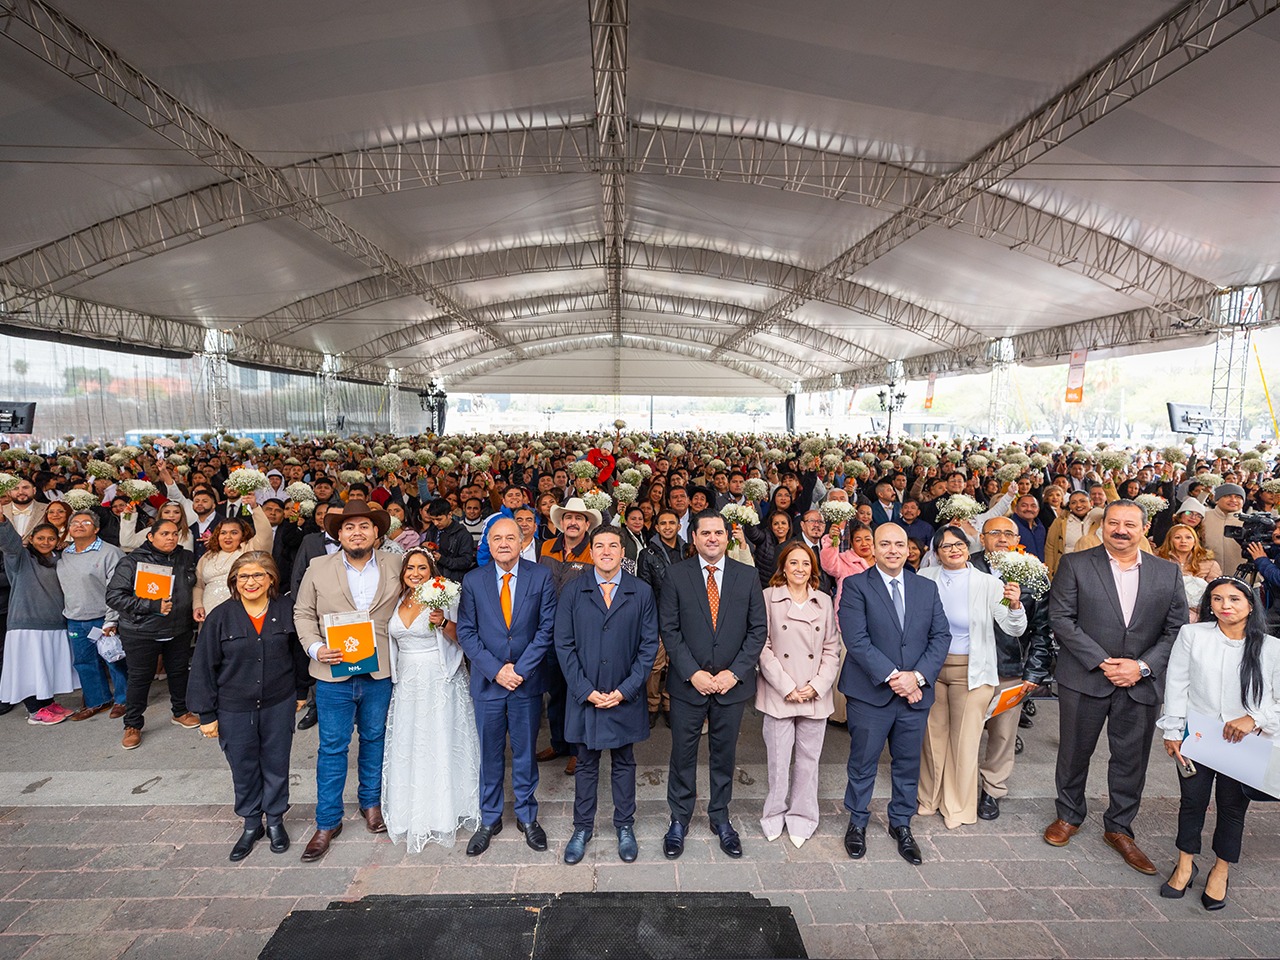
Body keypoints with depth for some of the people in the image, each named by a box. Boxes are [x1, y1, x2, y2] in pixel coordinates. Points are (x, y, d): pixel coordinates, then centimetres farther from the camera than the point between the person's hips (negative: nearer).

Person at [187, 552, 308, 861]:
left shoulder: (286, 610, -7)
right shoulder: (220, 617, -10)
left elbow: (298, 651, 5)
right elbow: (203, 667, -5)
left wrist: (300, 691, 10)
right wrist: (206, 714, -4)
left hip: (278, 705, 0)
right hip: (234, 709, 0)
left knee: (276, 765, 13)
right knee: (243, 768, 14)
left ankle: (275, 820, 34)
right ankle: (251, 824, 35)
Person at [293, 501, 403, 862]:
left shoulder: (395, 567, 2)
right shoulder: (318, 569, 0)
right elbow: (303, 613, 3)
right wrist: (315, 648, -12)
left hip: (380, 672, 1)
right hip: (334, 673, -1)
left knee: (375, 739, 16)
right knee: (332, 747, 7)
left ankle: (371, 802, 37)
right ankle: (328, 822, 22)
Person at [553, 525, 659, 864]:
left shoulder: (642, 592, -2)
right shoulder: (572, 591, -2)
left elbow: (649, 645, -3)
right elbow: (564, 644, -4)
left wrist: (625, 690, -10)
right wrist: (585, 690, -11)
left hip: (625, 696, 0)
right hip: (584, 694, 0)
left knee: (624, 763, 15)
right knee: (586, 764, 14)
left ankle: (624, 827, 33)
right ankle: (582, 829, 31)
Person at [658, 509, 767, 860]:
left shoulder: (747, 576, 0)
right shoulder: (676, 574, -4)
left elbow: (758, 629, 0)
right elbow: (669, 629, -5)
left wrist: (734, 673, -10)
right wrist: (693, 673, -13)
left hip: (732, 683, 1)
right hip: (688, 683, -1)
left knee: (724, 754, 15)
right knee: (683, 753, 10)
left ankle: (720, 818, 34)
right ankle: (679, 820, 29)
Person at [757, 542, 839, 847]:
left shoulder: (824, 601, 6)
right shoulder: (768, 598, -5)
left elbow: (832, 649, 6)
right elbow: (763, 648, -6)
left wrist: (817, 685, -5)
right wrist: (787, 687, -10)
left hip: (816, 696, 3)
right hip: (778, 695, -2)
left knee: (808, 760, 11)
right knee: (778, 760, 5)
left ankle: (801, 817, 29)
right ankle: (774, 815, 26)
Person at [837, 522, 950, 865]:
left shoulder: (927, 588, 7)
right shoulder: (856, 585, -7)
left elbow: (941, 636, 2)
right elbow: (856, 640, -15)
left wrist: (918, 676, -12)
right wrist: (891, 677, -19)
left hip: (916, 693, 4)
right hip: (870, 692, -3)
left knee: (908, 763, 16)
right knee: (863, 762, 10)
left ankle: (901, 823, 37)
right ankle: (857, 822, 31)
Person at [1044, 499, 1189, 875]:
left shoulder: (1168, 573, 4)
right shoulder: (1075, 564, -4)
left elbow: (1176, 629, 2)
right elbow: (1061, 618, -9)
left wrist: (1142, 666, -11)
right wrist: (1101, 661, -14)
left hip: (1142, 682, 2)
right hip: (1085, 677, -2)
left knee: (1131, 758, 12)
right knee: (1074, 751, 11)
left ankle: (1119, 827, 32)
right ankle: (1070, 815, 33)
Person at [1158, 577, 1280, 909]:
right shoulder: (1192, 635, -6)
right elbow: (1176, 685, -2)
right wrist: (1173, 732, -2)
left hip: (1244, 745, 0)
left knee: (1233, 807, 13)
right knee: (1192, 801, 13)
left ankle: (1221, 871, 35)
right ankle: (1185, 865, 33)